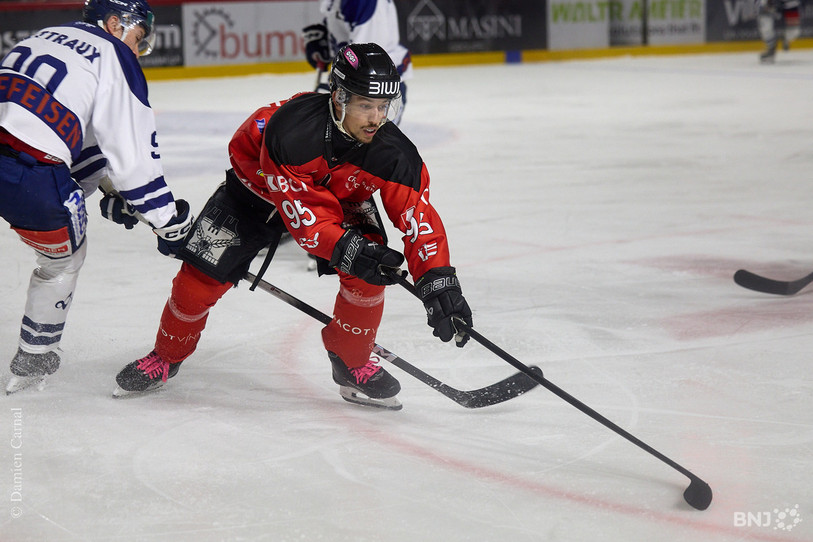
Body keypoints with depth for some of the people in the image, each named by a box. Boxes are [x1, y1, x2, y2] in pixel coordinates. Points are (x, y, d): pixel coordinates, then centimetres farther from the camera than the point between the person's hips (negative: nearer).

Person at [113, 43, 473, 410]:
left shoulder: (392, 152, -30)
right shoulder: (290, 127, -41)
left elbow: (418, 216, -28)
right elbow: (302, 214, -38)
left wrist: (438, 281, -39)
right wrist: (347, 249, -49)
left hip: (340, 195, 2)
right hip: (260, 185, -2)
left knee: (368, 272, -22)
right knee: (201, 275, -7)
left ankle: (352, 364, 3)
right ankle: (166, 357, 21)